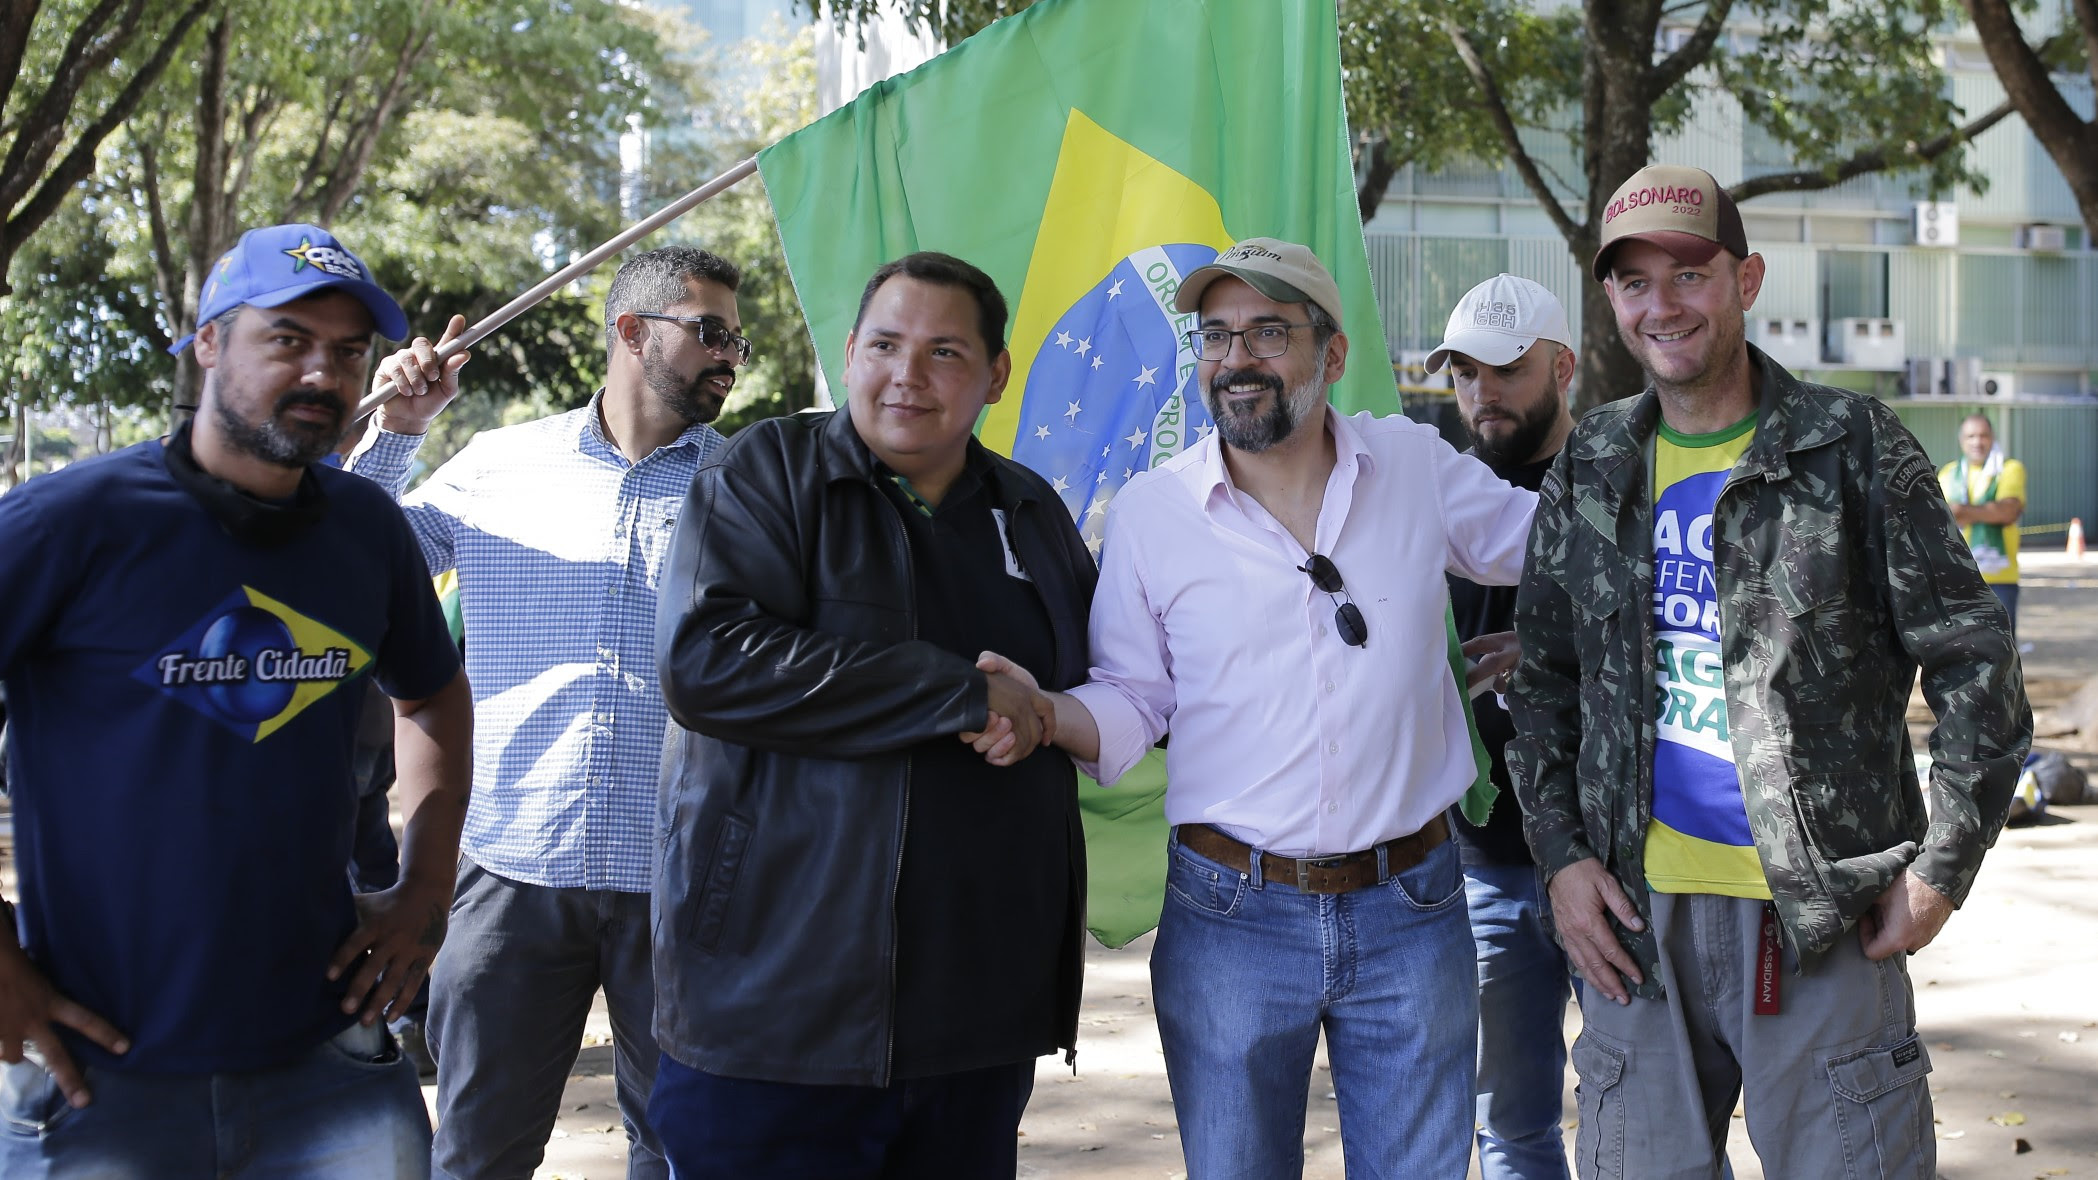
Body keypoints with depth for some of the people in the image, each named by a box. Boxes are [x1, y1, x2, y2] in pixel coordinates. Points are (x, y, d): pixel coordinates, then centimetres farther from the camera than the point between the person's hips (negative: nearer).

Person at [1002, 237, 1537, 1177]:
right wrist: (1039, 713, -17)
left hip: (1409, 914, 1)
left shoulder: (1417, 465, 2)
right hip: (1231, 915, -1)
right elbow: (1131, 699, 2)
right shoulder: (1150, 511, -2)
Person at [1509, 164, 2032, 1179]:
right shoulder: (1591, 469, 9)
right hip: (1639, 912, 3)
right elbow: (1544, 677, 15)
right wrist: (1561, 854, 4)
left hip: (1828, 917, -3)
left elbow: (1973, 666, 0)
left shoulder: (1854, 448, -1)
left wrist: (1943, 865, -6)